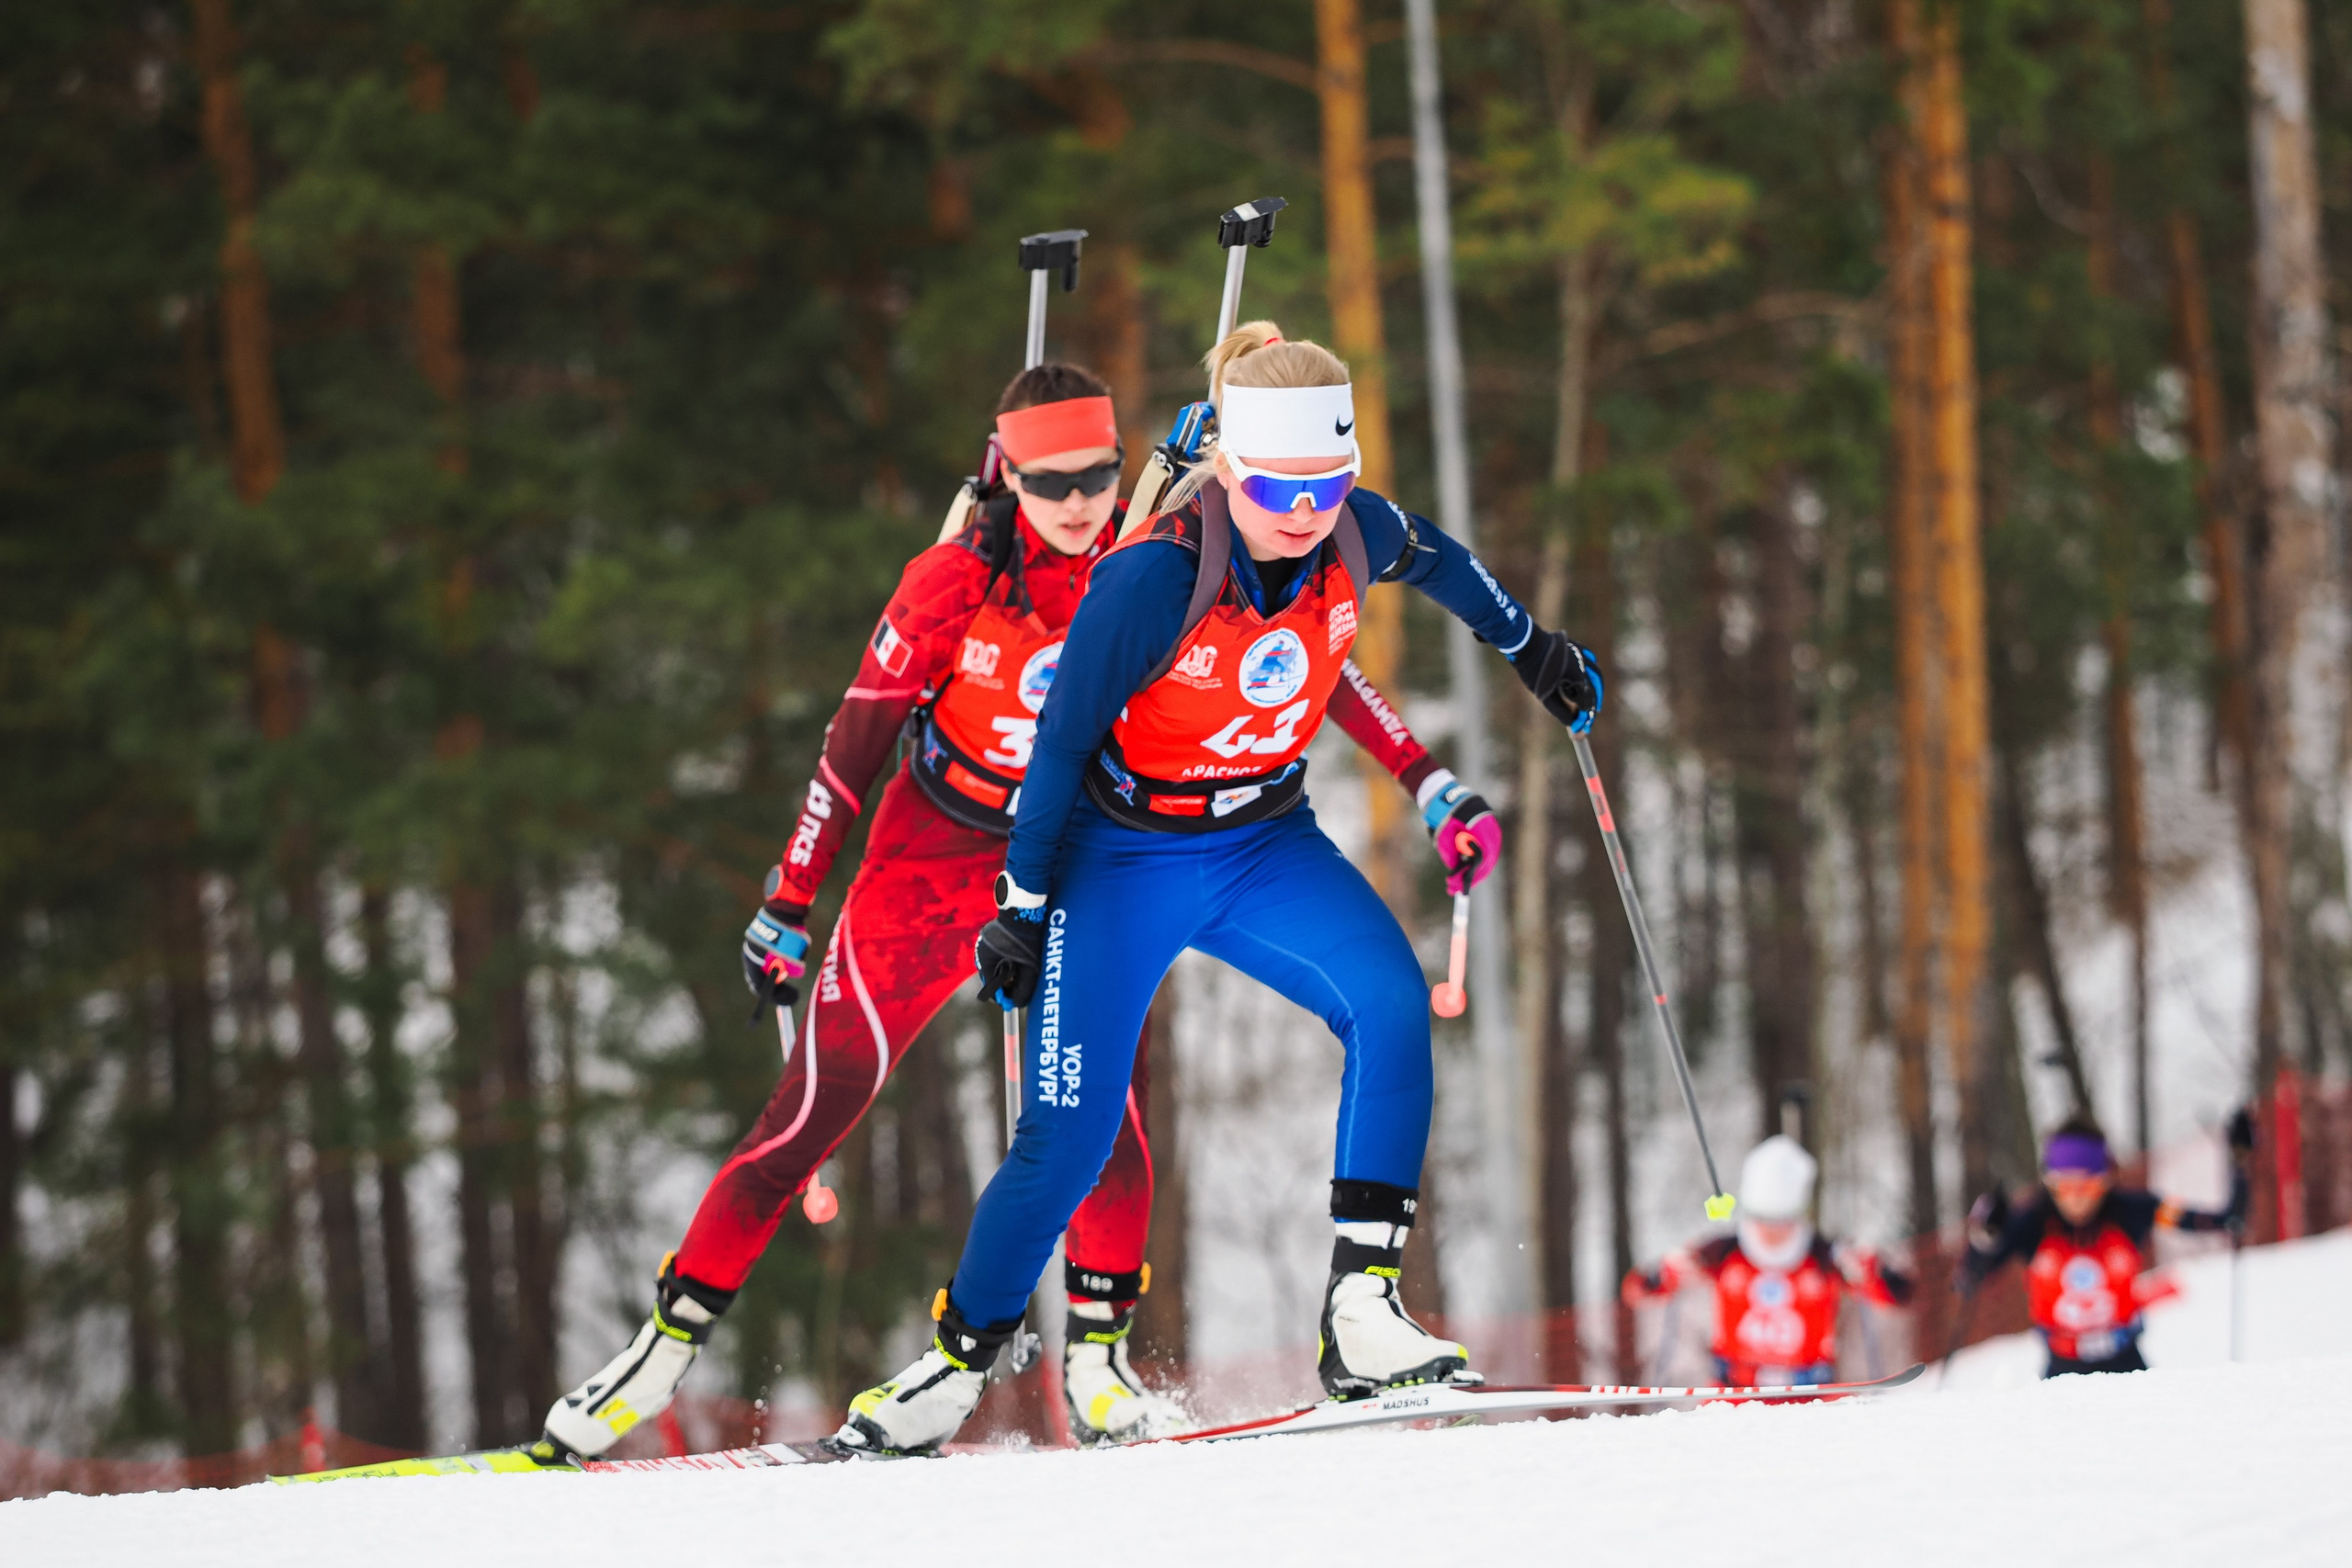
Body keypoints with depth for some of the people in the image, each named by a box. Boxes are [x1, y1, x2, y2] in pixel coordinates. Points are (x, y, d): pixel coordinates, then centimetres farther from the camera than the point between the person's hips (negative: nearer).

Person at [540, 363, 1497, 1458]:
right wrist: (787, 905, -5)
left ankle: (1098, 1356, -9)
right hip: (932, 855, -1)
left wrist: (1424, 778, -14)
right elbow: (854, 744, -8)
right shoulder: (952, 586, -16)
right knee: (817, 1102, -5)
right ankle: (673, 1335, 5)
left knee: (1103, 1084, -21)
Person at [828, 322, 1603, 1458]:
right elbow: (1065, 742, -17)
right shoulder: (1155, 577, -28)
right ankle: (953, 1368, 13)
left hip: (1264, 844, 4)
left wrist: (1532, 647, 27)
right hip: (1124, 852, -4)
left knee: (1389, 1001, -23)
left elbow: (1433, 559, 12)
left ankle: (1361, 1318, -22)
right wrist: (1022, 908, -11)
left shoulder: (1355, 534, -14)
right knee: (1071, 1134, -9)